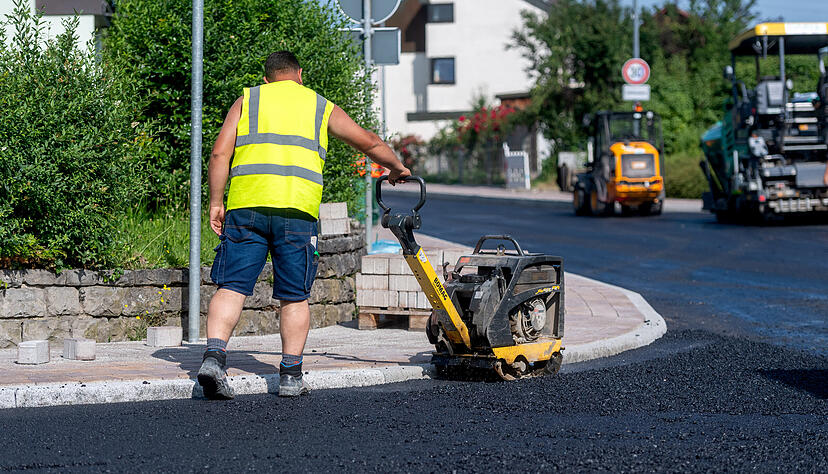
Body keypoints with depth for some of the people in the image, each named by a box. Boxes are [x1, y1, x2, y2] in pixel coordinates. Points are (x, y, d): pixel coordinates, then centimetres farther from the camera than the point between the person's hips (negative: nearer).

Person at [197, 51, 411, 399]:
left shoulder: (247, 100, 17)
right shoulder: (321, 107, 19)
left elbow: (220, 153, 5)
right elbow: (369, 143, 26)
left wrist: (216, 203, 8)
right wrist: (396, 168, 43)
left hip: (246, 205, 0)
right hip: (297, 210, 0)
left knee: (232, 287, -1)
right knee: (294, 297, 8)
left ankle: (214, 355, -20)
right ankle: (290, 376, 9)